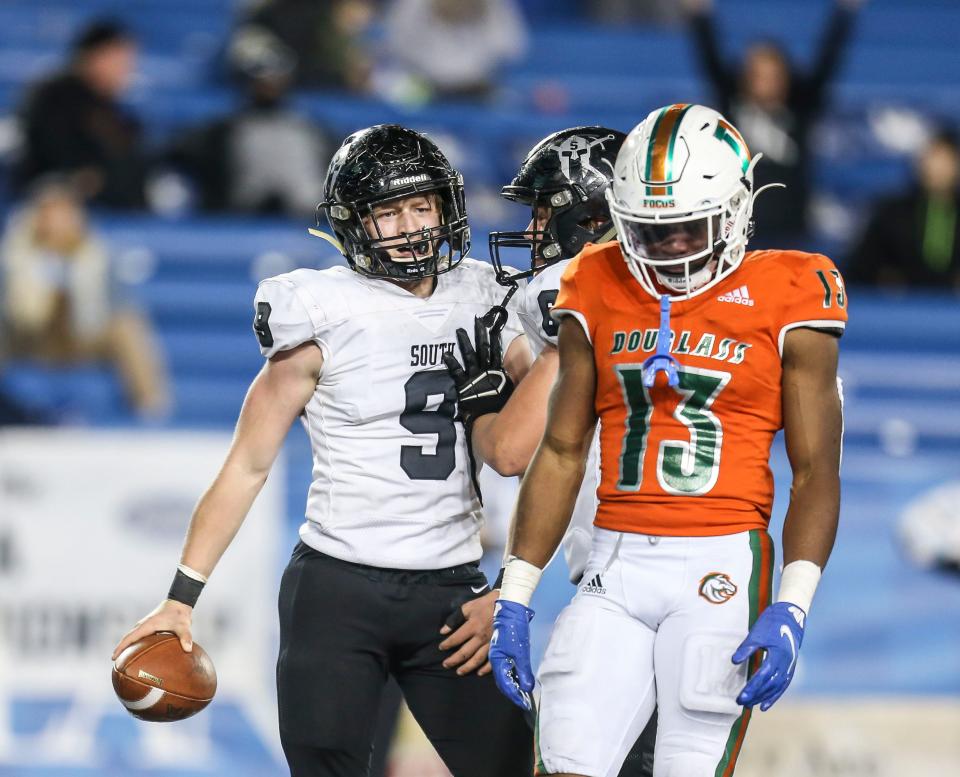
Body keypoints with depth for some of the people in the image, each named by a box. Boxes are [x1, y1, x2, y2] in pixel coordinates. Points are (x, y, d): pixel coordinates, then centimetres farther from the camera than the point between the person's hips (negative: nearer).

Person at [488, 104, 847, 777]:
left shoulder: (785, 301, -1)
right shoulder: (601, 294, 9)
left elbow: (817, 473, -1)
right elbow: (561, 453, 13)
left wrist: (791, 611, -13)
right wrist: (514, 599, 8)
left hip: (721, 567, -3)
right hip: (617, 566, 3)